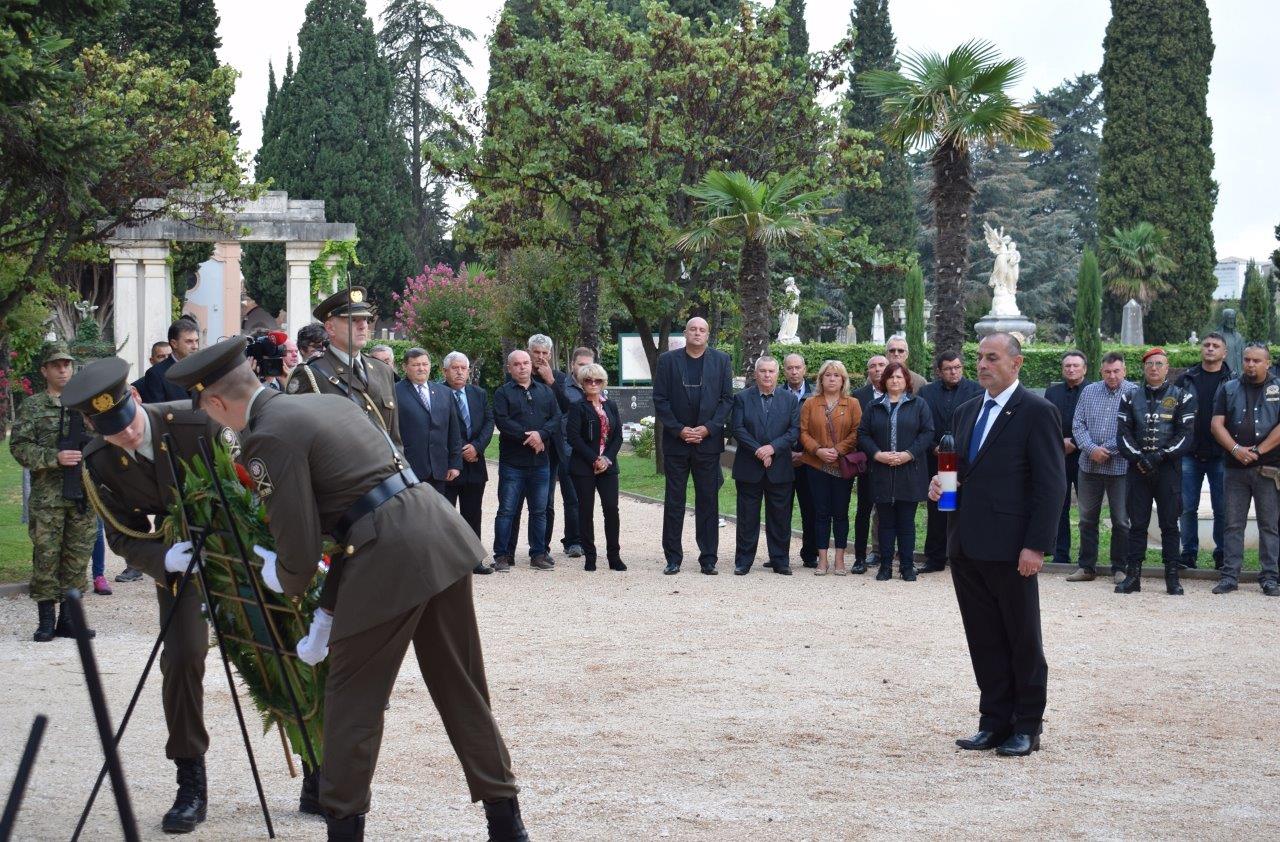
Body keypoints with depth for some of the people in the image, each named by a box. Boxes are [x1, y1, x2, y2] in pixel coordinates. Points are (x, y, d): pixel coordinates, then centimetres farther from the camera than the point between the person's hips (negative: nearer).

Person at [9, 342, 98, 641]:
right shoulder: (33, 406, 3)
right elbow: (18, 446, -4)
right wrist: (55, 457, -15)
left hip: (85, 494, 3)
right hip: (47, 496, -3)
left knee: (78, 557, 4)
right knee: (46, 557, -2)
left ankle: (68, 618, 12)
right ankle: (46, 620, 4)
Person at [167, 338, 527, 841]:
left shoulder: (268, 438, -8)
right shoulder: (328, 402, 19)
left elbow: (298, 546, -9)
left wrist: (285, 583, 17)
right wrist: (327, 614, 27)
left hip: (388, 560, -9)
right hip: (442, 537, 9)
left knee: (352, 701, 8)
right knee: (463, 691, 16)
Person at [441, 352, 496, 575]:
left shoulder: (480, 394, 12)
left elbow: (489, 422, 6)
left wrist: (476, 446, -10)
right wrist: (461, 451, -11)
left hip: (474, 463, 5)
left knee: (473, 515, 10)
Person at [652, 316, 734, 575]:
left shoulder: (721, 360, 6)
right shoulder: (668, 360, 4)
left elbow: (727, 399, 3)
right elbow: (660, 399, 0)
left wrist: (708, 428, -9)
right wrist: (679, 430, -10)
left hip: (708, 441, 0)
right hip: (675, 441, 0)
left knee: (708, 502, 3)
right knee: (674, 502, 3)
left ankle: (708, 559, 8)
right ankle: (673, 558, 8)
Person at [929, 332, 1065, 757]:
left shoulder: (1036, 412, -8)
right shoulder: (967, 411, 16)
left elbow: (1051, 484, -11)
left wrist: (1036, 546, -17)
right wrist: (940, 484, 2)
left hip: (1010, 548, -7)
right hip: (967, 547, 7)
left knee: (1022, 641, 4)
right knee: (984, 641, 10)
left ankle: (1026, 727, 13)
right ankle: (994, 722, 17)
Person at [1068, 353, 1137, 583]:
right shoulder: (1089, 391, 8)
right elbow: (1078, 424, 4)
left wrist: (1107, 450, -14)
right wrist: (1091, 449, -11)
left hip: (1120, 466, -4)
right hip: (1089, 465, 4)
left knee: (1121, 521, 4)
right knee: (1087, 518, 9)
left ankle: (1119, 568, 13)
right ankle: (1087, 567, 17)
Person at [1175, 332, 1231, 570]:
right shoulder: (1186, 379, 9)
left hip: (1220, 456, -2)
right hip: (1190, 454, 2)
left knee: (1222, 508, 2)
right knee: (1187, 507, 3)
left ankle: (1222, 555, 12)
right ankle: (1189, 553, 11)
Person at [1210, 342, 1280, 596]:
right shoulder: (1228, 389, 11)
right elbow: (1217, 424, 3)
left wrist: (1258, 451, -12)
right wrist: (1236, 449, -12)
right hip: (1235, 469, 2)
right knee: (1233, 525, 3)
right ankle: (1230, 576, 6)